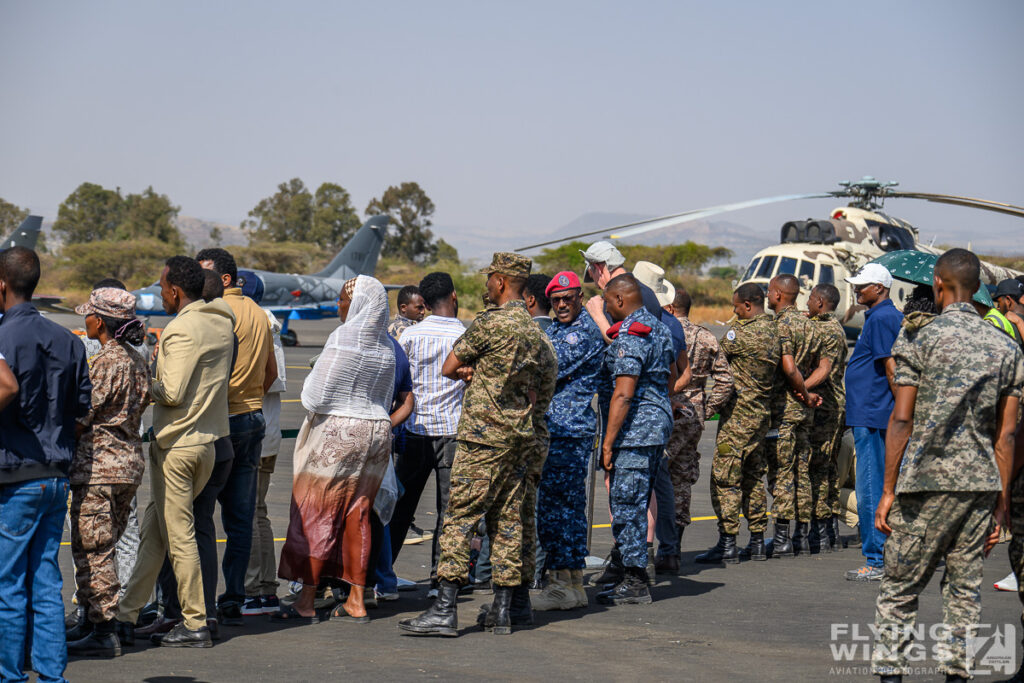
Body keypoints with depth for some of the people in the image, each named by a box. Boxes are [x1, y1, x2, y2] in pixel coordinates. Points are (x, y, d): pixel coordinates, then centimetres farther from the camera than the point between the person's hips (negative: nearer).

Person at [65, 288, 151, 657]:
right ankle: (94, 622, 22)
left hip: (99, 463, -9)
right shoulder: (137, 361, 11)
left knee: (92, 549, -4)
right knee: (103, 546, 16)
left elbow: (82, 419, -15)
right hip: (130, 458, 9)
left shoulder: (104, 362, -15)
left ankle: (103, 631, -3)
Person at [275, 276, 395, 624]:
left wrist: (308, 386, 4)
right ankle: (356, 601, 11)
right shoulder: (386, 345, 7)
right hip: (376, 430, 7)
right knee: (357, 516, 11)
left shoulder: (343, 338, -16)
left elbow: (315, 396, -16)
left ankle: (307, 603, 2)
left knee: (314, 516, 1)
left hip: (335, 432, -7)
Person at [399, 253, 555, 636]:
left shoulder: (491, 322, -11)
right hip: (521, 435, 8)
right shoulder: (536, 332, 13)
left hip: (484, 434, -8)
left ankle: (445, 610, -12)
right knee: (507, 519, 10)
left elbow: (448, 368, -6)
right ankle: (502, 610, 12)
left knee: (460, 517, -8)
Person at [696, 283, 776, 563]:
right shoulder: (773, 331, 7)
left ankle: (727, 543, -5)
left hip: (738, 414, -9)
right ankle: (757, 542, 17)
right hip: (763, 412, 9)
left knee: (725, 478, -4)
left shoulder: (742, 333, -17)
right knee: (753, 477, 15)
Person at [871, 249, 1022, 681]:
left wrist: (888, 490, -3)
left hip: (926, 482, -4)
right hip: (980, 483, 4)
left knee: (900, 585, 2)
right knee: (965, 587, 9)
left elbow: (902, 420, -6)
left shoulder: (919, 337, -3)